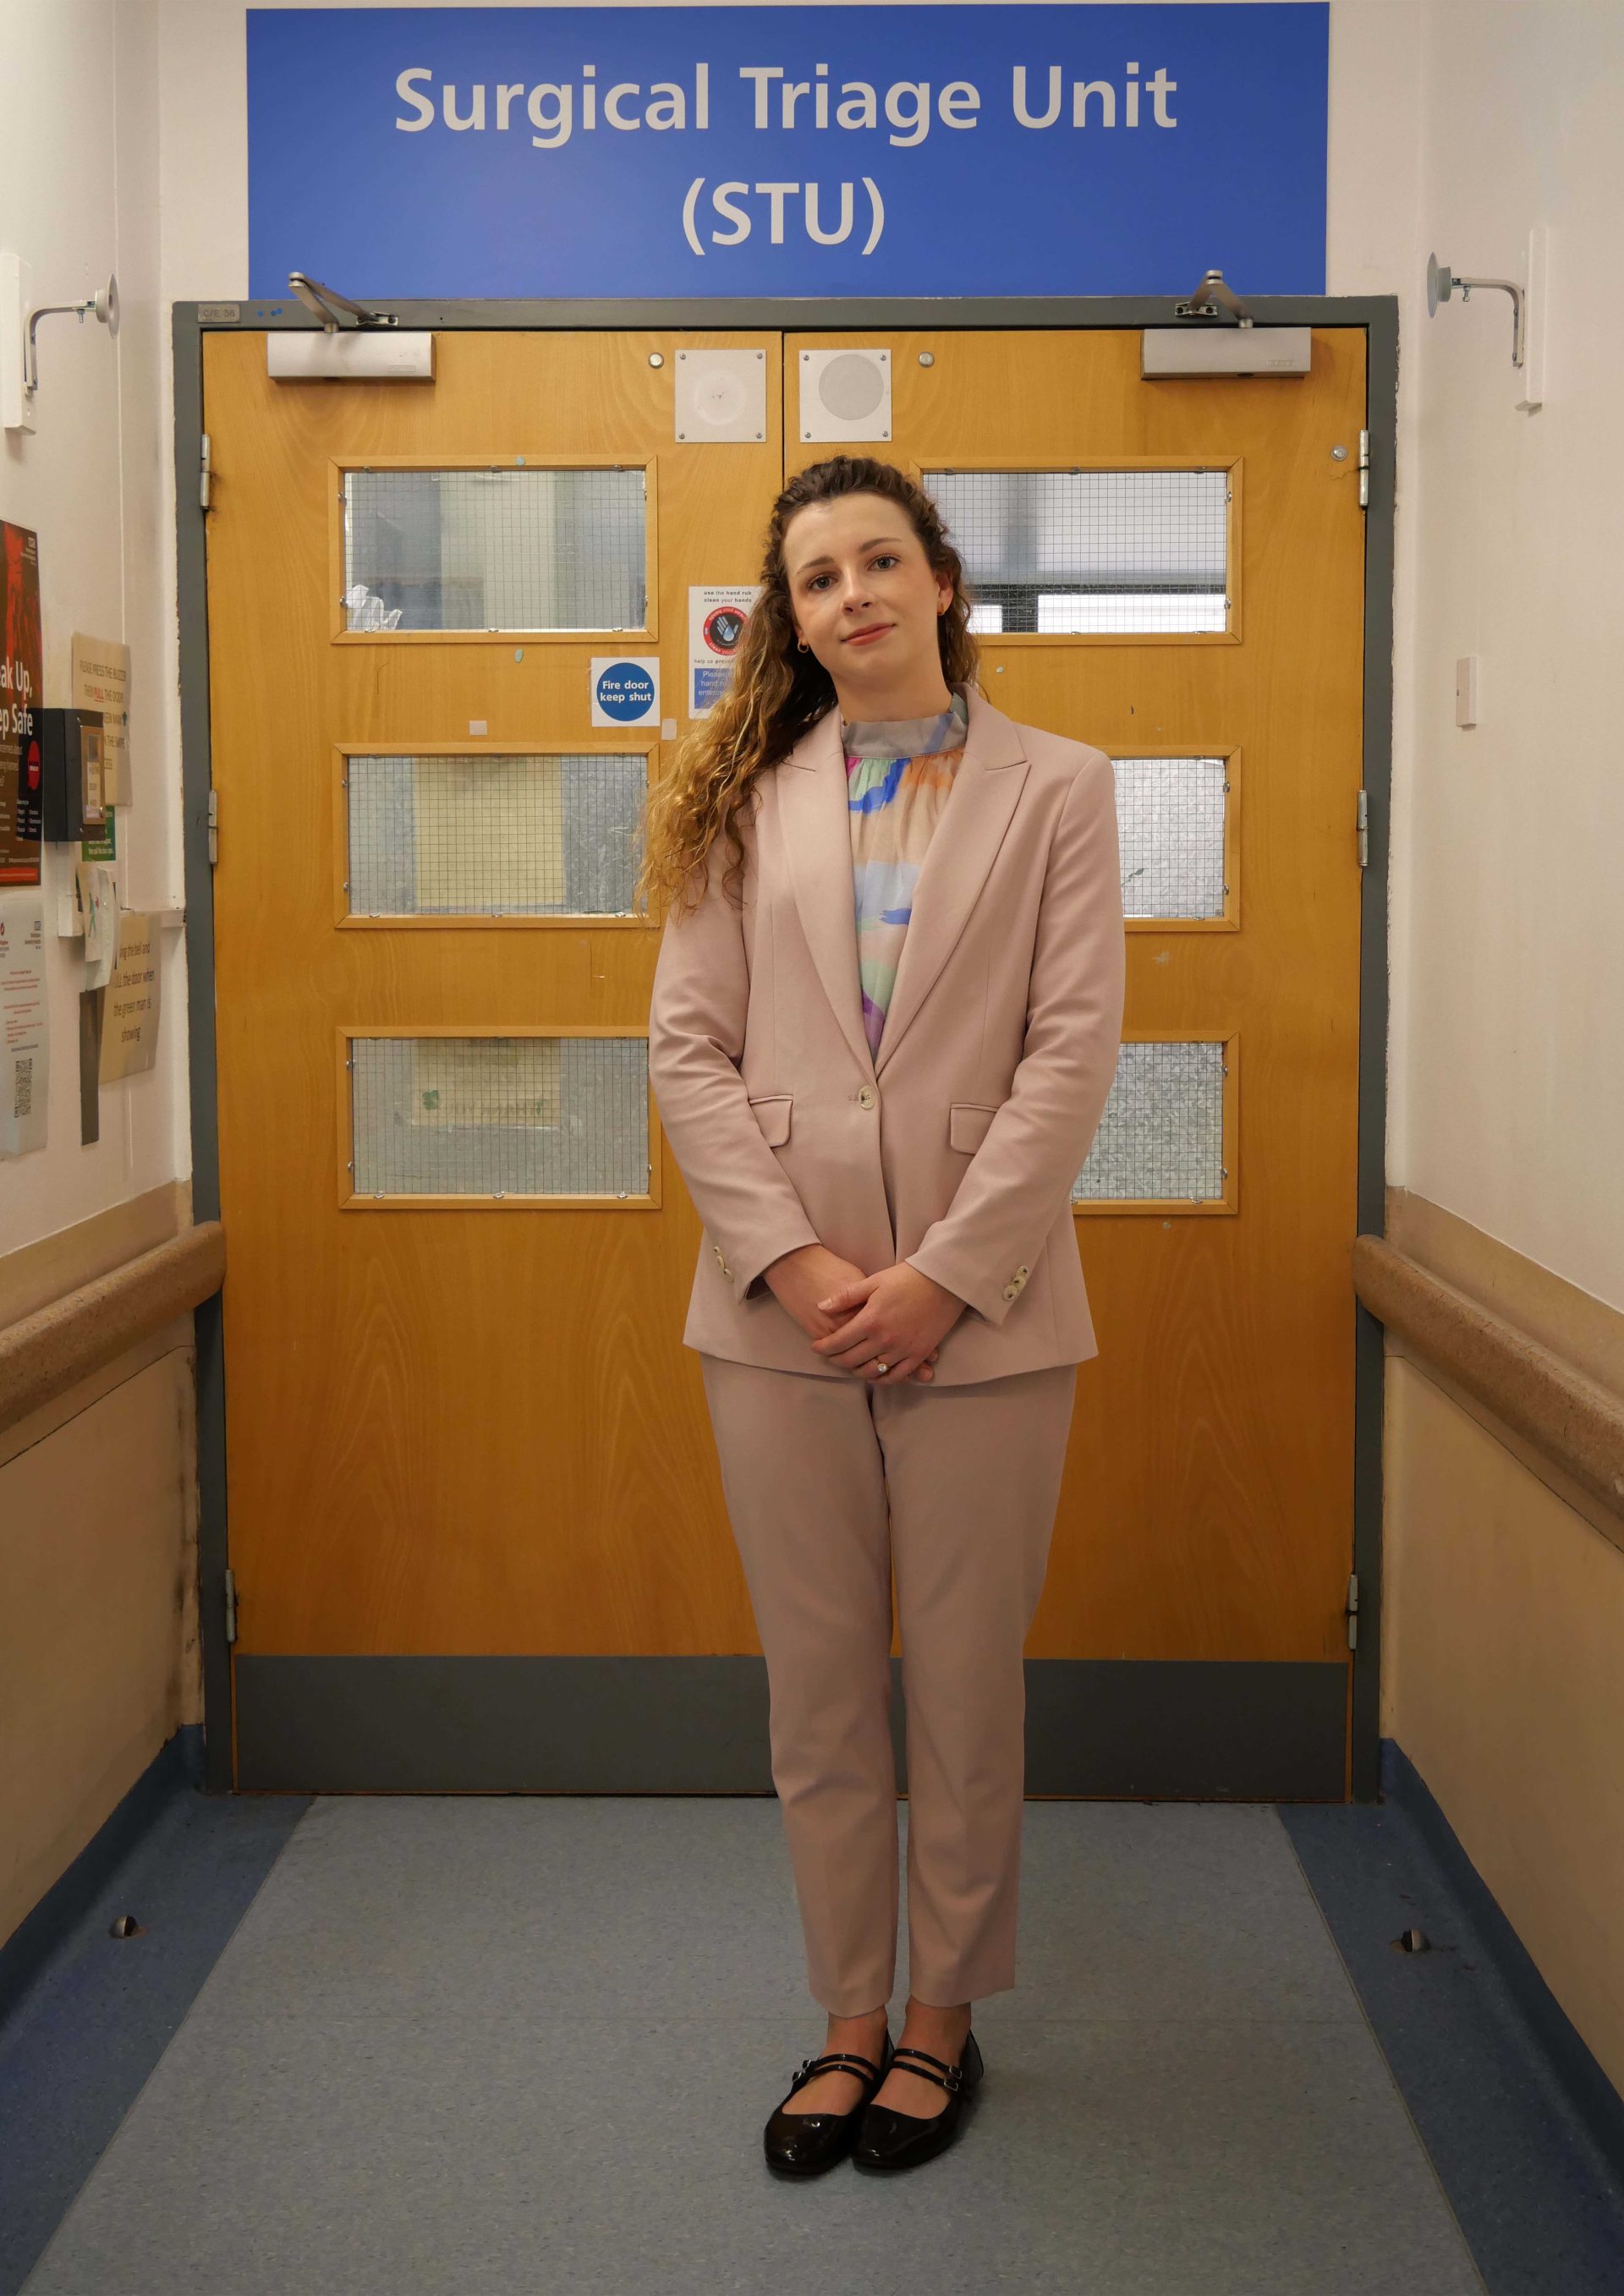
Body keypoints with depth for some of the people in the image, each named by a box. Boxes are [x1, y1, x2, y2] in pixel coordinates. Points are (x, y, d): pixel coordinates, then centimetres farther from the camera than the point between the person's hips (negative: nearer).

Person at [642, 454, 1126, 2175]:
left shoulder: (1055, 790, 3)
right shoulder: (747, 801, 8)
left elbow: (1073, 1050, -5)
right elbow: (688, 1045, 2)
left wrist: (946, 1271, -13)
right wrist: (790, 1258, -11)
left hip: (979, 1309, -1)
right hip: (781, 1312, 2)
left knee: (966, 1690, 9)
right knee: (817, 1692, 10)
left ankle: (942, 2018, 27)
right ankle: (849, 2018, 27)